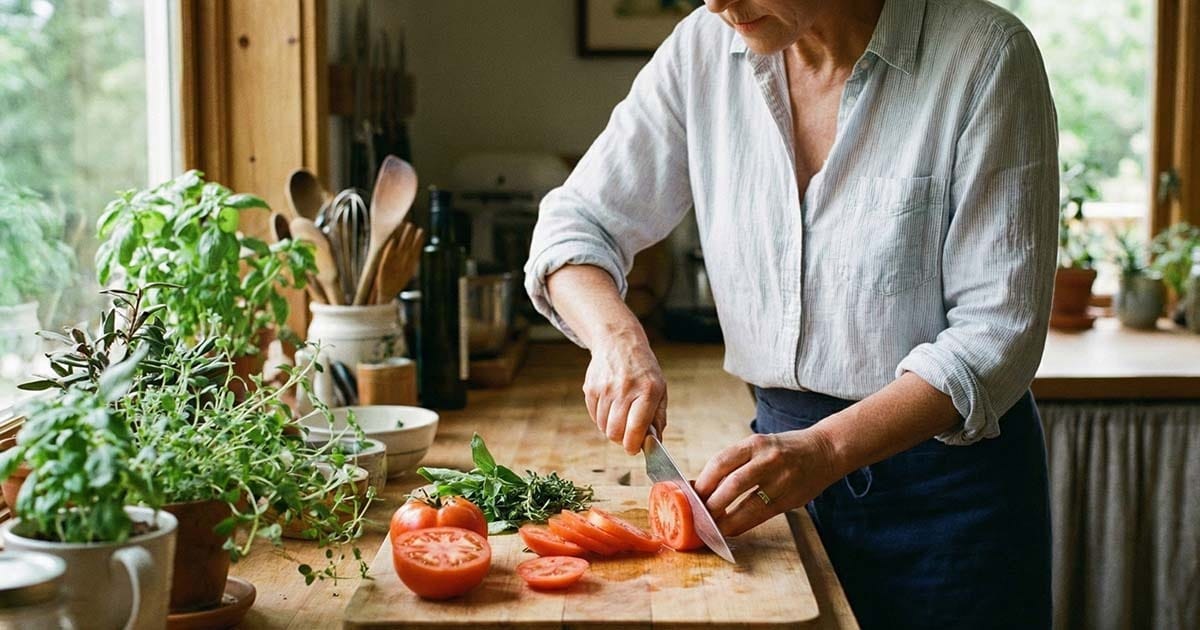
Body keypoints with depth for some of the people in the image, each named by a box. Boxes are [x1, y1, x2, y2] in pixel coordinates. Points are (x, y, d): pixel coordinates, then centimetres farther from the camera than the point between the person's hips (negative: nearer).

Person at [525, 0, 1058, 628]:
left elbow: (998, 330, -18)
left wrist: (825, 449, -28)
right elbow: (576, 220, 2)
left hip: (949, 481, -3)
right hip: (783, 442, 3)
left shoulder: (983, 55, -17)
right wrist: (615, 336, -18)